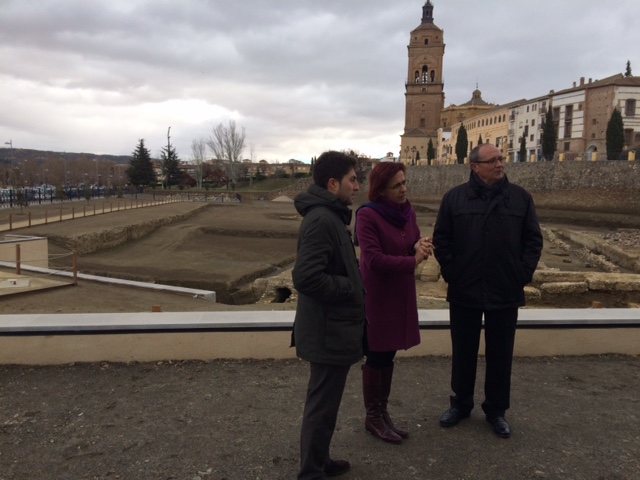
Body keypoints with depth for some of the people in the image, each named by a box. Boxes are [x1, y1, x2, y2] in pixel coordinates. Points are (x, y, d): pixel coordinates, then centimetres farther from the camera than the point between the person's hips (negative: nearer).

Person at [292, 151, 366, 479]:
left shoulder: (328, 215, 12)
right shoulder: (322, 220, -22)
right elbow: (306, 277, -31)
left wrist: (354, 284, 5)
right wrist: (351, 288, -18)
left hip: (333, 327, 11)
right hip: (329, 331, -11)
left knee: (324, 403, 22)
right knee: (322, 406, 4)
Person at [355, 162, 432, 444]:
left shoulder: (407, 212, 6)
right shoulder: (367, 215, -17)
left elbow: (414, 245, 9)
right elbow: (374, 259, -23)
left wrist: (419, 247, -15)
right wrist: (412, 261, -18)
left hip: (400, 294, 7)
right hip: (376, 296, -7)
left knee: (388, 355, 15)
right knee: (376, 356, 5)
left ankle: (382, 412, 29)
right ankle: (372, 417, 21)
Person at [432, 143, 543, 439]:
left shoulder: (520, 198, 2)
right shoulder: (455, 198, 0)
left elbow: (534, 240, 4)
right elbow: (441, 240, 2)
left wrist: (523, 275, -4)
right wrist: (451, 273, -5)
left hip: (505, 293, 1)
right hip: (464, 292, 0)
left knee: (500, 355, 11)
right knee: (463, 353, 13)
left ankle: (496, 410, 27)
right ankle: (461, 404, 30)